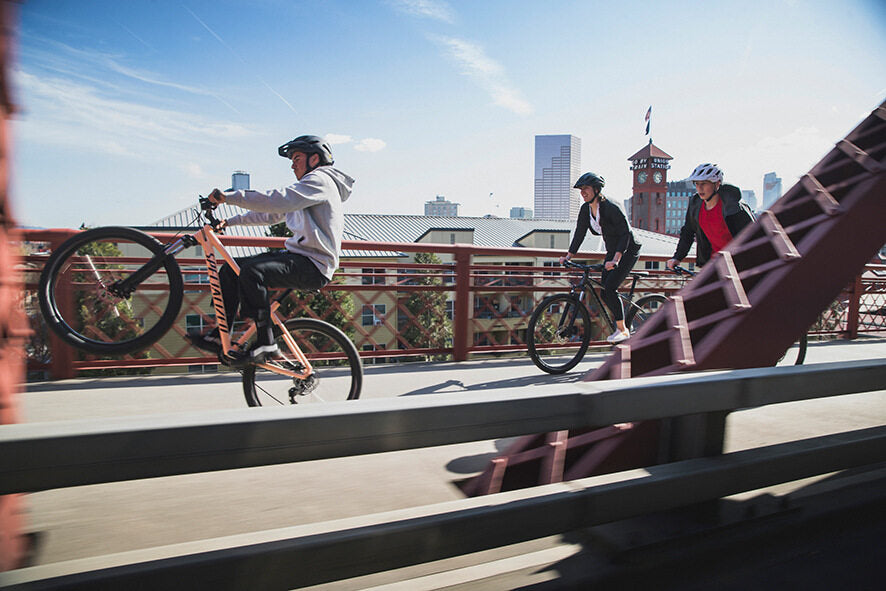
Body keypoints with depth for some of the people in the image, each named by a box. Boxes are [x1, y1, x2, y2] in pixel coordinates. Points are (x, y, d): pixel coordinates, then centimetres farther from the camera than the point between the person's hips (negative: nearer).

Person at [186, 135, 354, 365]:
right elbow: (270, 214, 27)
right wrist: (230, 221, 20)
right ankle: (219, 336, 10)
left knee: (252, 271, -31)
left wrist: (229, 196, -20)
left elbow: (276, 201, -23)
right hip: (296, 255, 10)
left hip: (313, 264, -10)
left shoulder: (320, 180, -8)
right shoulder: (307, 186, 26)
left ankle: (266, 343, -22)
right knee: (230, 270, 6)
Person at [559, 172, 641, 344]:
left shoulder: (611, 208, -25)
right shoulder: (585, 209, -3)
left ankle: (622, 330, -9)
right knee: (604, 292, 2)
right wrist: (568, 256, -7)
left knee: (609, 288, -20)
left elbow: (625, 234, -29)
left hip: (627, 251, -8)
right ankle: (622, 320, 22)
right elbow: (579, 234, 2)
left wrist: (615, 260, -39)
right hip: (612, 252, 8)